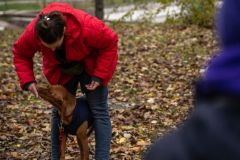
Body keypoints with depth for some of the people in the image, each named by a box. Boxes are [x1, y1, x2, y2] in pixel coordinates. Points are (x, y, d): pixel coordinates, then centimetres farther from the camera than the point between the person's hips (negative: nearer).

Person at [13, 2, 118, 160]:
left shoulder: (87, 26, -41)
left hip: (90, 68, -2)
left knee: (99, 112, -6)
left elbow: (110, 42, -25)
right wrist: (28, 80, -23)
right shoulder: (32, 32, -32)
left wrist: (99, 76, -27)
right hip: (61, 72, 3)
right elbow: (20, 54, -11)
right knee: (59, 112, 5)